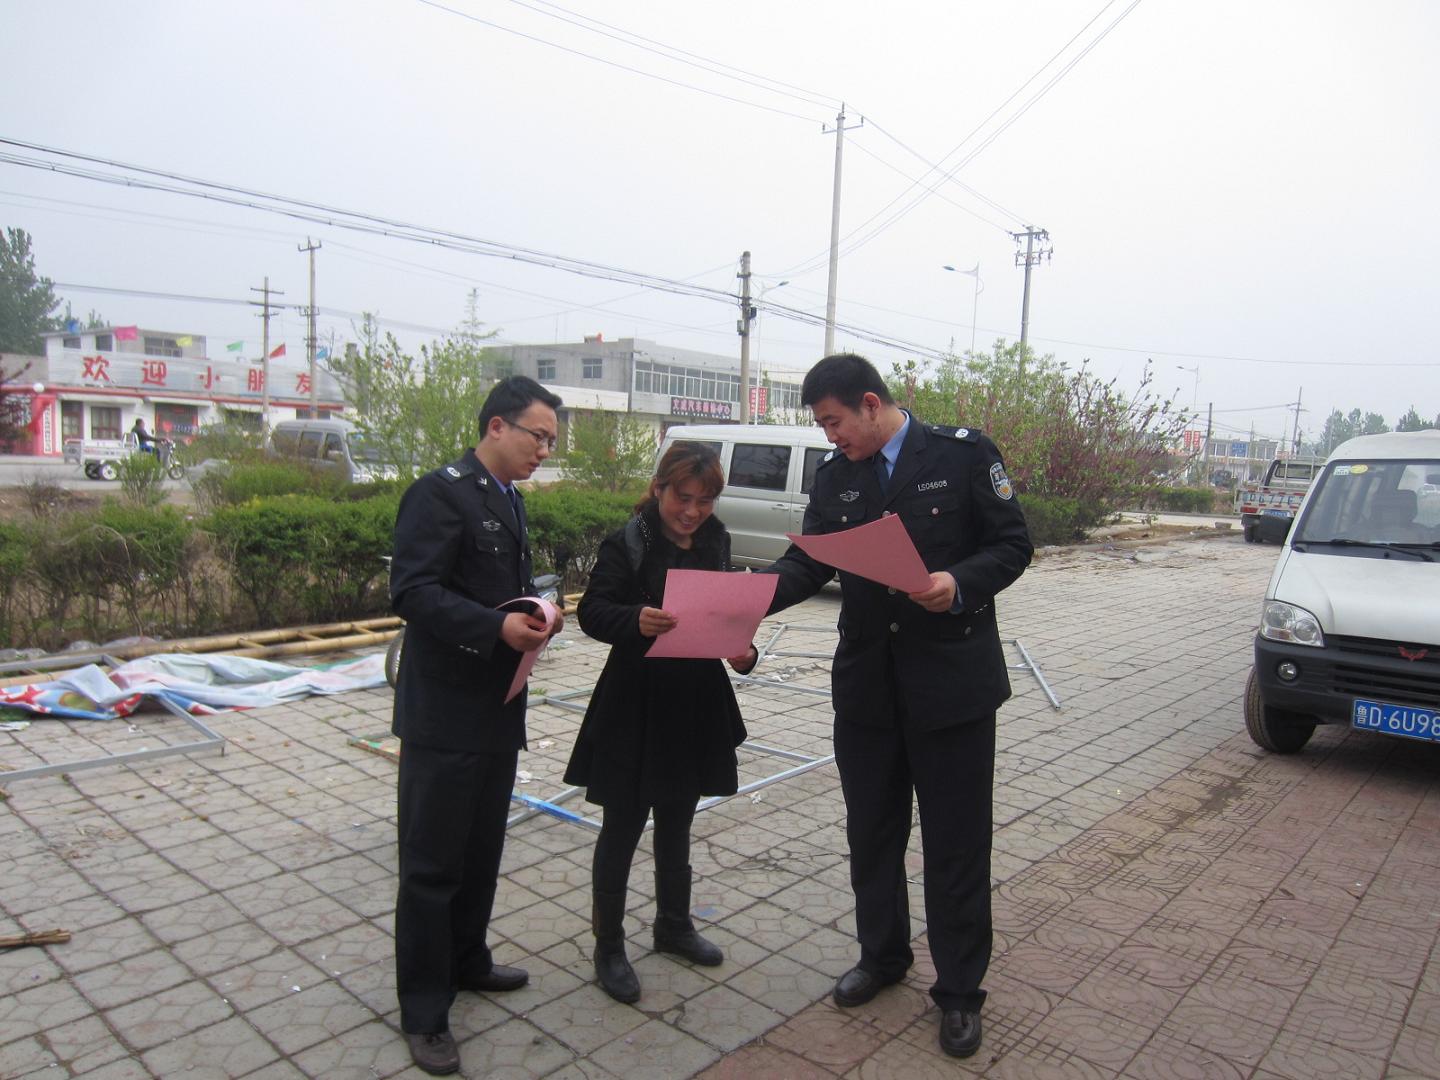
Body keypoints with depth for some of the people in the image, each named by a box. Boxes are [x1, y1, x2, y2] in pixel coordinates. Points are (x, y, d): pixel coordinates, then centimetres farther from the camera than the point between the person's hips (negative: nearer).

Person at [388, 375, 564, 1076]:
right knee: (432, 862, 3)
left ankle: (465, 962, 39)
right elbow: (411, 590, -22)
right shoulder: (440, 493, -15)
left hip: (497, 704, 9)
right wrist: (497, 626, -29)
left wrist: (535, 610, 2)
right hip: (445, 709, -9)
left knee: (482, 849, 20)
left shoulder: (509, 500, 14)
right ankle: (423, 1012, 16)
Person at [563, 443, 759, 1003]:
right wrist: (635, 620, -38)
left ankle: (673, 925, 39)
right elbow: (592, 611, -18)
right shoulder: (627, 544, -12)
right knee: (622, 826, 6)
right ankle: (608, 946, 22)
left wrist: (742, 650, -8)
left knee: (677, 821, 21)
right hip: (635, 706, -5)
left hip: (696, 704, 6)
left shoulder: (715, 542, 5)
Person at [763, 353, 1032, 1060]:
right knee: (871, 831, 18)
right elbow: (809, 560, -1)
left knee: (955, 843, 7)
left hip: (951, 682, -4)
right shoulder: (834, 476, 4)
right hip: (866, 683, 5)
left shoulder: (963, 453, -8)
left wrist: (961, 585, -26)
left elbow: (1012, 544, -7)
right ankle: (882, 956, 40)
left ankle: (959, 990, 26)